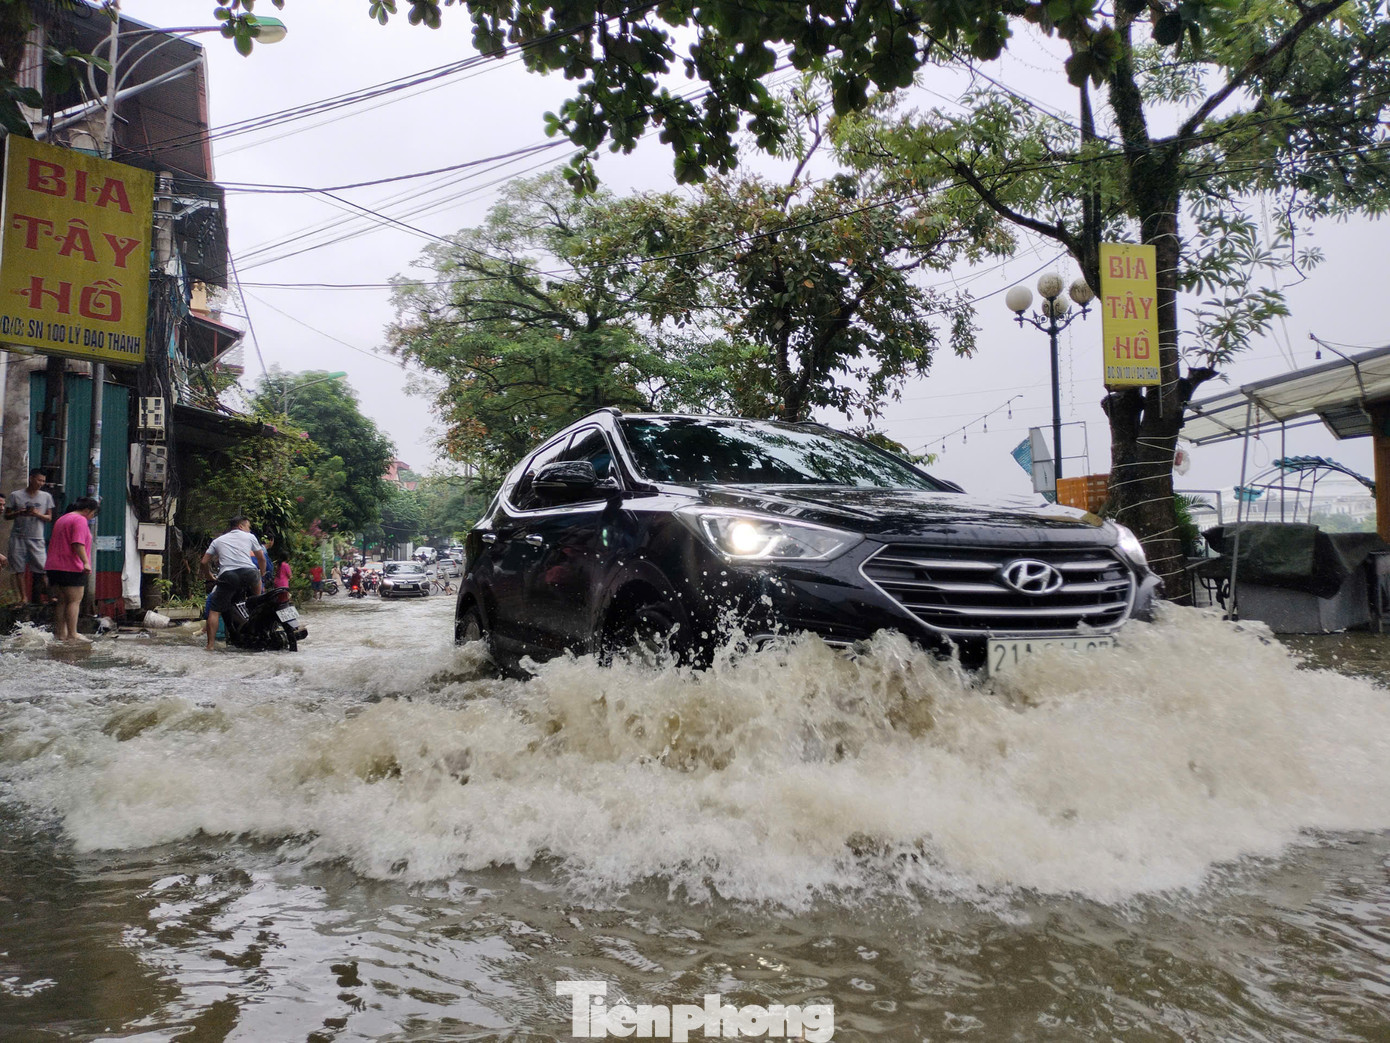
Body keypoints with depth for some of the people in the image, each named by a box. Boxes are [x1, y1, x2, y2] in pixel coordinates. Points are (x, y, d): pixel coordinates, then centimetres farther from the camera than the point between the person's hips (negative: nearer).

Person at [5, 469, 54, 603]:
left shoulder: (46, 497, 8)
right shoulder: (16, 495, 3)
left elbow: (49, 518, 8)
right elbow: (7, 515, 7)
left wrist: (38, 514, -12)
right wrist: (19, 513, -13)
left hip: (37, 538, 0)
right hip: (18, 537, 0)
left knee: (42, 569, -6)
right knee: (19, 569, 2)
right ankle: (24, 597, 8)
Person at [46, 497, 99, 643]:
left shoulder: (61, 519, 23)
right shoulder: (80, 520, -8)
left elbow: (53, 543, 30)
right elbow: (78, 543, -22)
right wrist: (85, 562, -27)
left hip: (54, 567, 9)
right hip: (72, 568, -9)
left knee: (62, 601, 13)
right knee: (75, 601, -8)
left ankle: (60, 633, 15)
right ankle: (72, 636, -11)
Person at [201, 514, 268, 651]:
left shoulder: (218, 540, 26)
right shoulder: (249, 537, 22)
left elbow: (205, 561, 20)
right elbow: (262, 558, 27)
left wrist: (209, 575, 38)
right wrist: (261, 574, 44)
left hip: (227, 575, 0)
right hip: (248, 572, 0)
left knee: (214, 610, 8)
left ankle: (210, 644, -1)